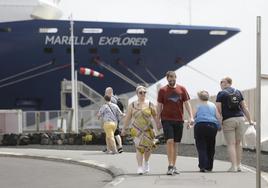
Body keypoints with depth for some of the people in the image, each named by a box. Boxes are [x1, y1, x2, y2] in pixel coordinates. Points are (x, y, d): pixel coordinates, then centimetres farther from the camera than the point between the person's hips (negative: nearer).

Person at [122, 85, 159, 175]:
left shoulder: (150, 104, 5)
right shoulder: (132, 105, 5)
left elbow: (155, 116, 5)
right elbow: (127, 118, 9)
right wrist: (124, 129, 9)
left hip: (148, 129, 1)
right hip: (136, 130, -1)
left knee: (148, 146, -2)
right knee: (139, 147, -10)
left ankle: (146, 162, 27)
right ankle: (139, 167, -8)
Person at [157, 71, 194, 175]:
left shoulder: (182, 89, 7)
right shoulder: (162, 90, 3)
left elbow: (187, 103, 6)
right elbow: (159, 106, 6)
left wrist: (191, 117, -5)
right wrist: (158, 121, 2)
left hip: (179, 120, 2)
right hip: (167, 119, -2)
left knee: (175, 143, 7)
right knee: (170, 141, -15)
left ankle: (174, 166, 14)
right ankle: (170, 166, -15)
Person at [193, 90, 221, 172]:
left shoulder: (198, 106, 7)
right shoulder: (213, 105, 15)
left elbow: (193, 116, 2)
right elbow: (218, 117, 11)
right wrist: (219, 127, 22)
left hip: (200, 126, -3)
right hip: (212, 126, 3)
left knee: (201, 147, -4)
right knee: (210, 147, 12)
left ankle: (203, 166, -16)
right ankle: (209, 166, 16)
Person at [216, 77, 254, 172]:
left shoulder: (221, 94, -1)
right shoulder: (238, 92, 13)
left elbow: (218, 110, -7)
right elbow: (244, 107, 12)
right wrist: (250, 120, 16)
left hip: (228, 120, -4)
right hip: (240, 118, 4)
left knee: (231, 144, -4)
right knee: (238, 143, 12)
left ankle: (234, 166, -10)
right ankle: (238, 165, 12)